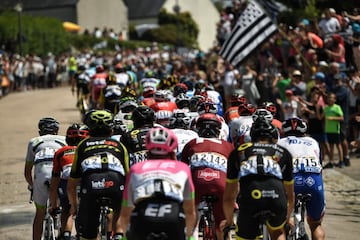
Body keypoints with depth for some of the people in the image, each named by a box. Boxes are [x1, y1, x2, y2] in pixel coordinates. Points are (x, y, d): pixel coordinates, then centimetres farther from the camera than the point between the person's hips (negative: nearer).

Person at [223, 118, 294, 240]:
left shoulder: (238, 152, 30)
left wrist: (229, 220, 53)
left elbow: (229, 197, 36)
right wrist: (287, 219, 59)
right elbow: (290, 195, 41)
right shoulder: (283, 152, 30)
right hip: (276, 197, 1)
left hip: (249, 198, -1)